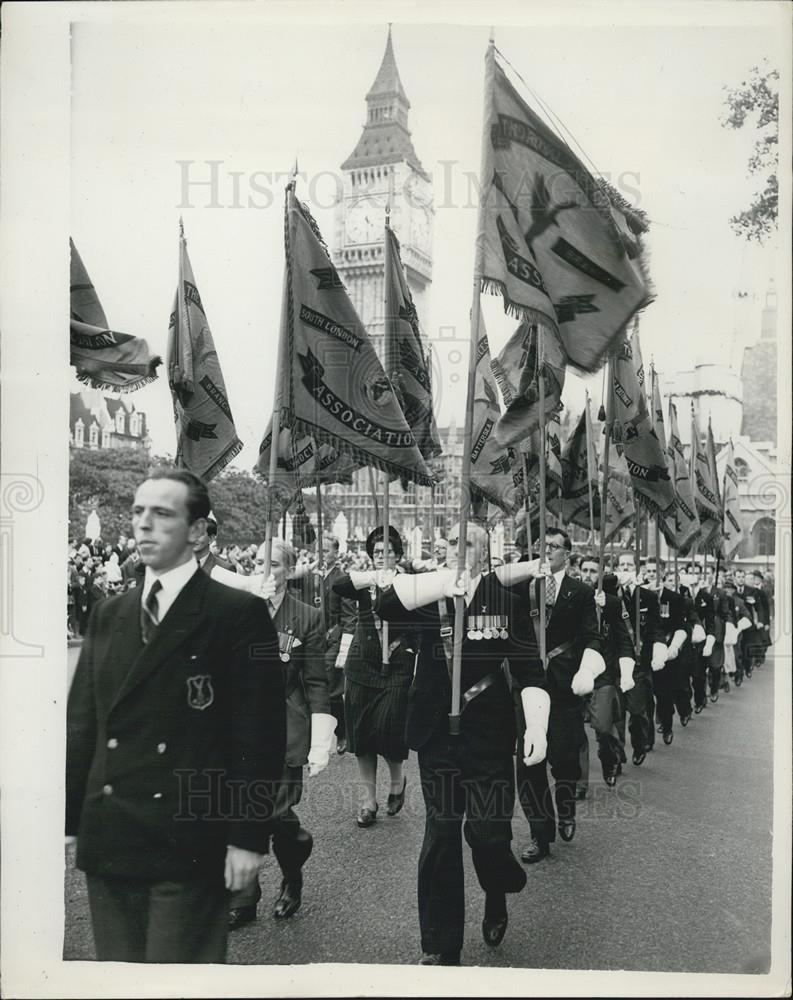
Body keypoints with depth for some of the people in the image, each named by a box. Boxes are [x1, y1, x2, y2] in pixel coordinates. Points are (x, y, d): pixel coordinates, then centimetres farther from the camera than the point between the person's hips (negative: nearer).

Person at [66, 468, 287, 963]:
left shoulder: (239, 614, -7)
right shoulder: (108, 615, 11)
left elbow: (260, 733, -8)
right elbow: (82, 724, 11)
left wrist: (248, 837, -11)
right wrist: (65, 817, 7)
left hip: (189, 846, -5)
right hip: (107, 843, 5)